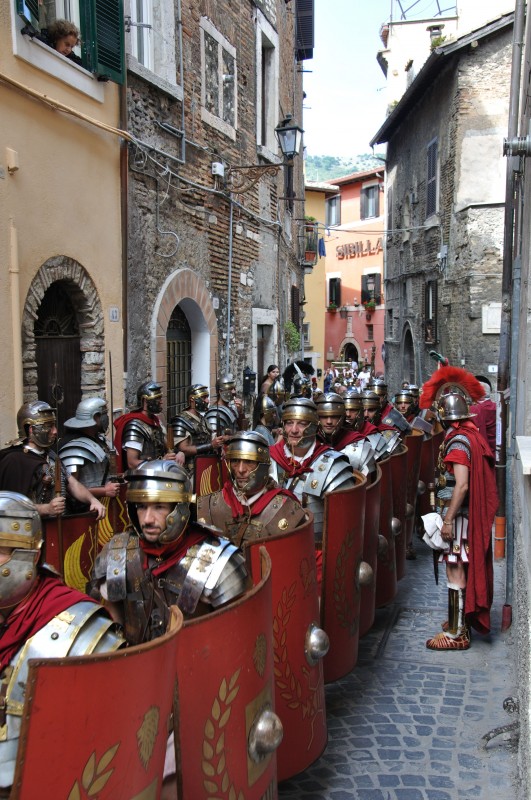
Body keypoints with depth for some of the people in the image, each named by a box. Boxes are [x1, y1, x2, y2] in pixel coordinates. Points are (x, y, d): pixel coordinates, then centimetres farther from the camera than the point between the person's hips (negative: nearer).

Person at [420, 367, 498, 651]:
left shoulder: (458, 440, -20)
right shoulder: (472, 433, 9)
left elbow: (461, 485, -25)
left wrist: (448, 520, -21)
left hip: (458, 515, -10)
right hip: (470, 514, 10)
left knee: (456, 572, -2)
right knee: (464, 569, 19)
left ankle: (456, 633, 7)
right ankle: (461, 620, 32)